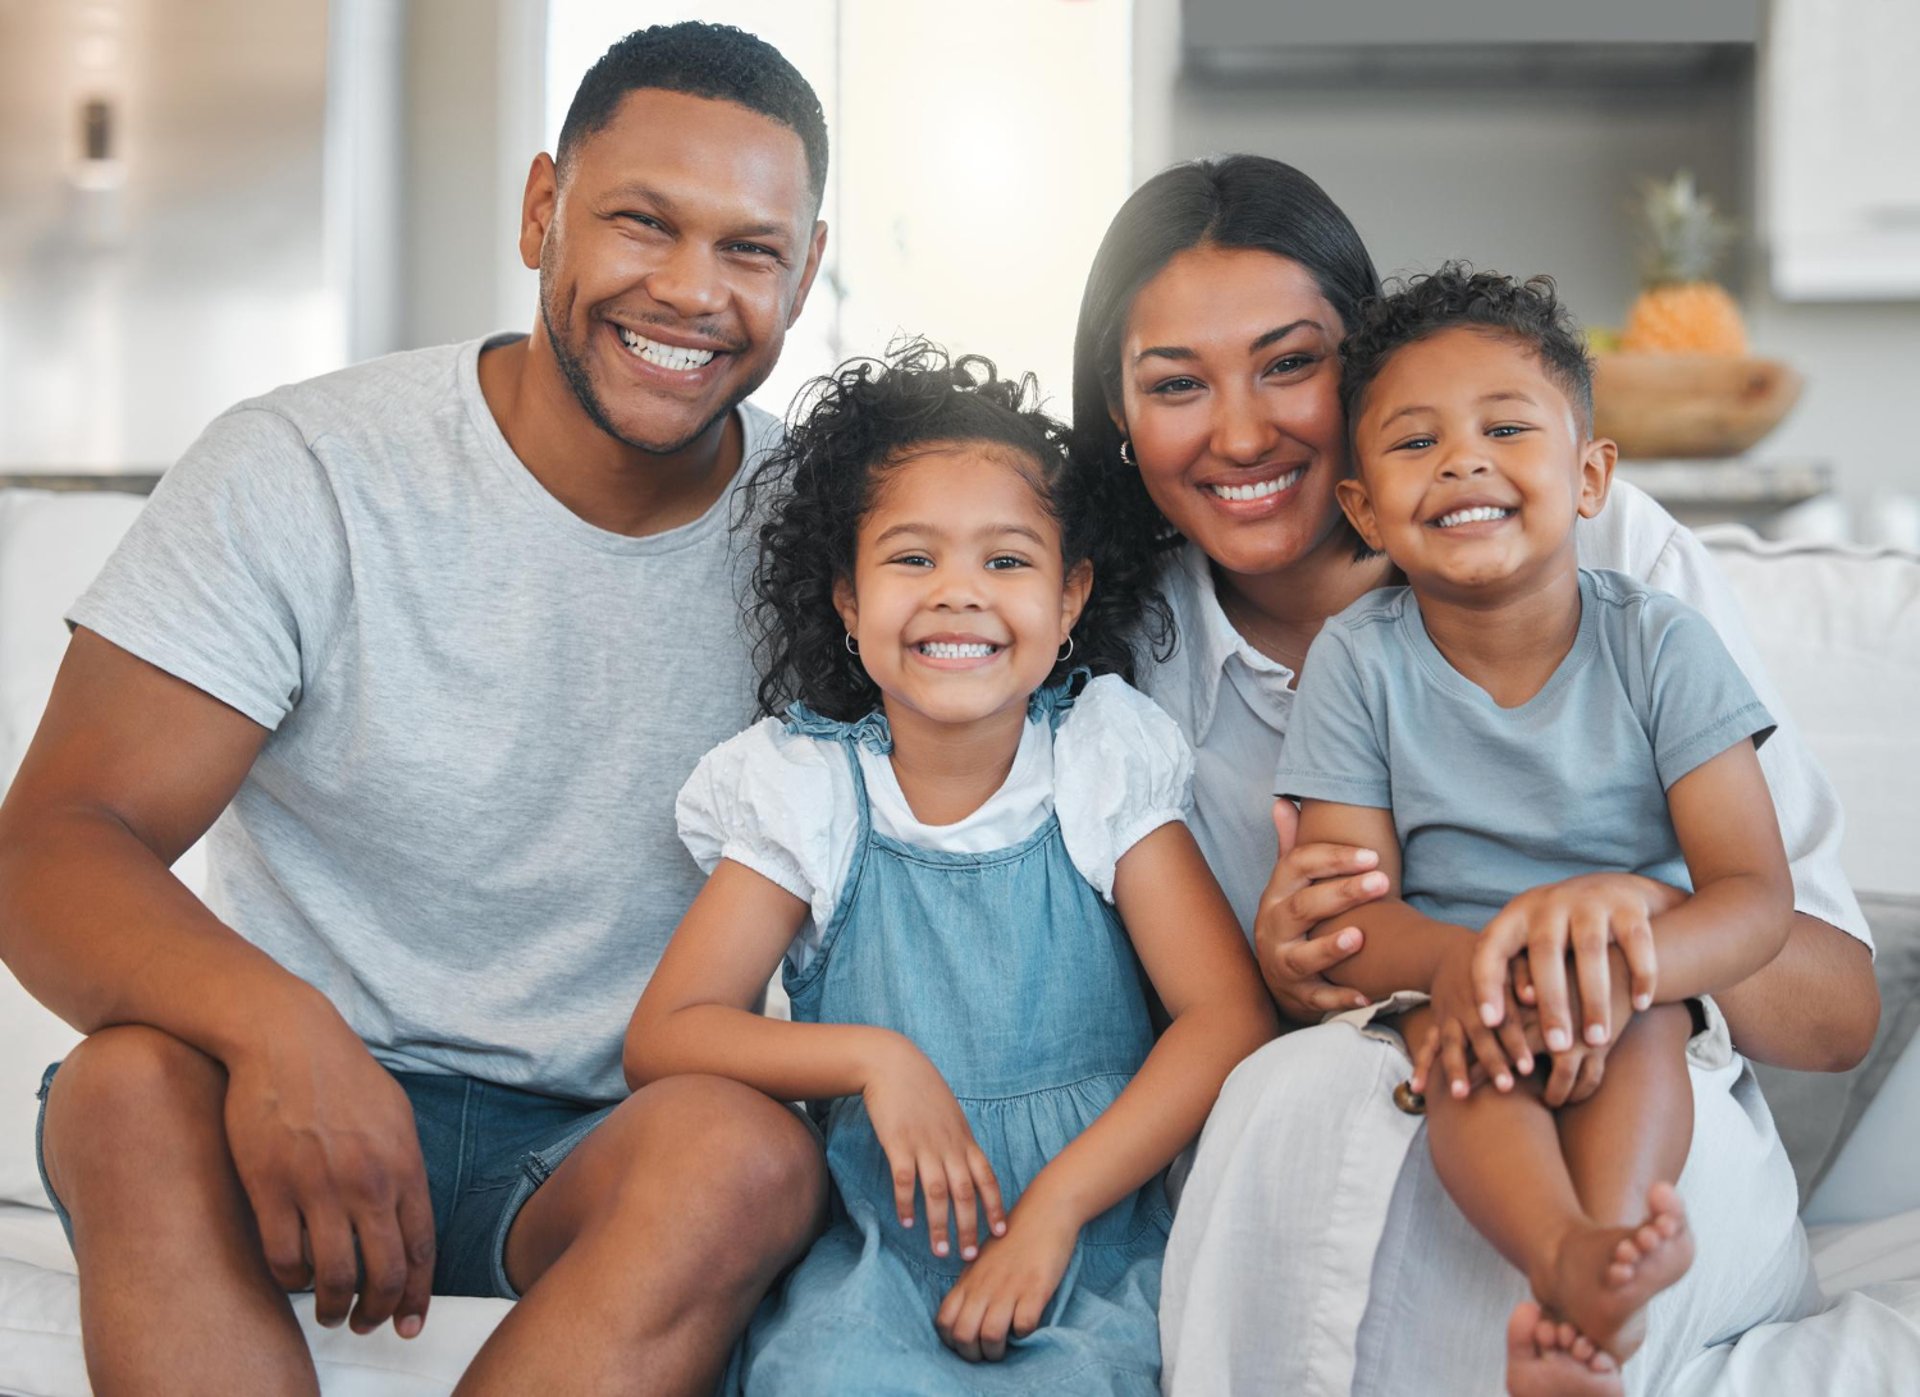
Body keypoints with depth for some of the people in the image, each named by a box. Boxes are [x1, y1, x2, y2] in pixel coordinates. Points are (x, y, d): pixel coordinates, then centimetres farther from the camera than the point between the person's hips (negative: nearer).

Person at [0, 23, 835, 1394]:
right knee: (137, 1085, -33)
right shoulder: (304, 473, -9)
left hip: (600, 1137, 2)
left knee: (750, 1154, -31)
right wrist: (274, 1026, -37)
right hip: (294, 1084, -1)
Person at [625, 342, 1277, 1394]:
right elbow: (662, 1039, -1)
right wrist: (874, 1057, -16)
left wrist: (1052, 1206, -16)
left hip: (1094, 1239, 0)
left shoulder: (1103, 765, 2)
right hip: (874, 1240, 0)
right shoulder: (806, 790, 3)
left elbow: (1230, 1016, -6)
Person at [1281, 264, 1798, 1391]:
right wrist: (1455, 960, -33)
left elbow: (1757, 896, -12)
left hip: (1651, 1006, 1)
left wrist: (1622, 966, -34)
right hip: (1440, 974, 0)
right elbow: (1345, 905, -9)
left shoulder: (1659, 645, -7)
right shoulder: (1359, 661, -5)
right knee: (1479, 1031, -33)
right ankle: (1565, 1255, -55)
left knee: (1637, 1017, -33)